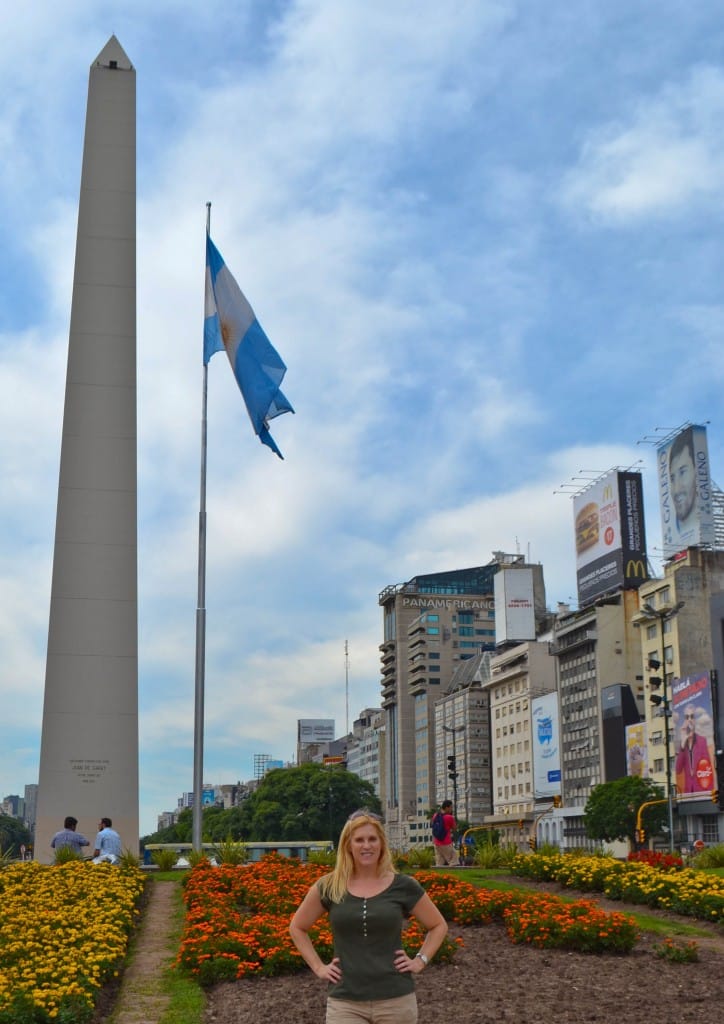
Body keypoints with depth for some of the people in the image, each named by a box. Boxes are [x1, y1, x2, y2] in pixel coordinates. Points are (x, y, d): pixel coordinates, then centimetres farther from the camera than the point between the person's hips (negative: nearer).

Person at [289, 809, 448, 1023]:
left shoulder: (403, 886, -1)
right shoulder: (328, 887, 0)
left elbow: (439, 926, 13)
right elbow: (297, 927, 14)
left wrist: (420, 961, 1)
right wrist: (318, 967, 5)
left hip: (396, 999, 0)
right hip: (344, 1001, 0)